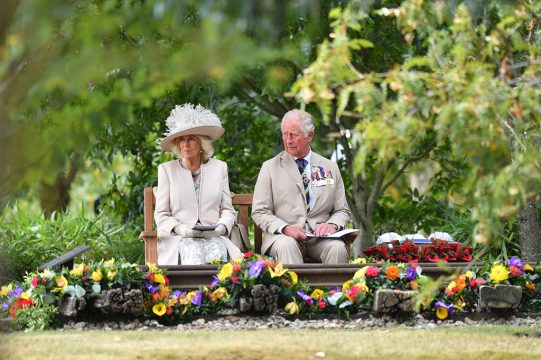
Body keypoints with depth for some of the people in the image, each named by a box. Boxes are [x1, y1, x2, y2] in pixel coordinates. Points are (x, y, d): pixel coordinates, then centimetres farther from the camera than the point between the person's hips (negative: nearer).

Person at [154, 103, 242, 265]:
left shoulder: (219, 168, 15)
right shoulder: (167, 169, 11)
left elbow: (228, 210, 15)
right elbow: (161, 215, 8)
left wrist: (221, 227, -7)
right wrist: (179, 228, -12)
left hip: (214, 237, 1)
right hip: (180, 239, -1)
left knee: (216, 256, -34)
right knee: (194, 256, -35)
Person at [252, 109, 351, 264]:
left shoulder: (330, 168, 16)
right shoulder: (270, 168, 10)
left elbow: (342, 211, 17)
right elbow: (259, 213, 4)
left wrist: (332, 225, -7)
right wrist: (285, 228, -15)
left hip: (320, 237, 1)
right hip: (283, 235, -1)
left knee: (337, 247, -31)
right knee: (286, 245, -36)